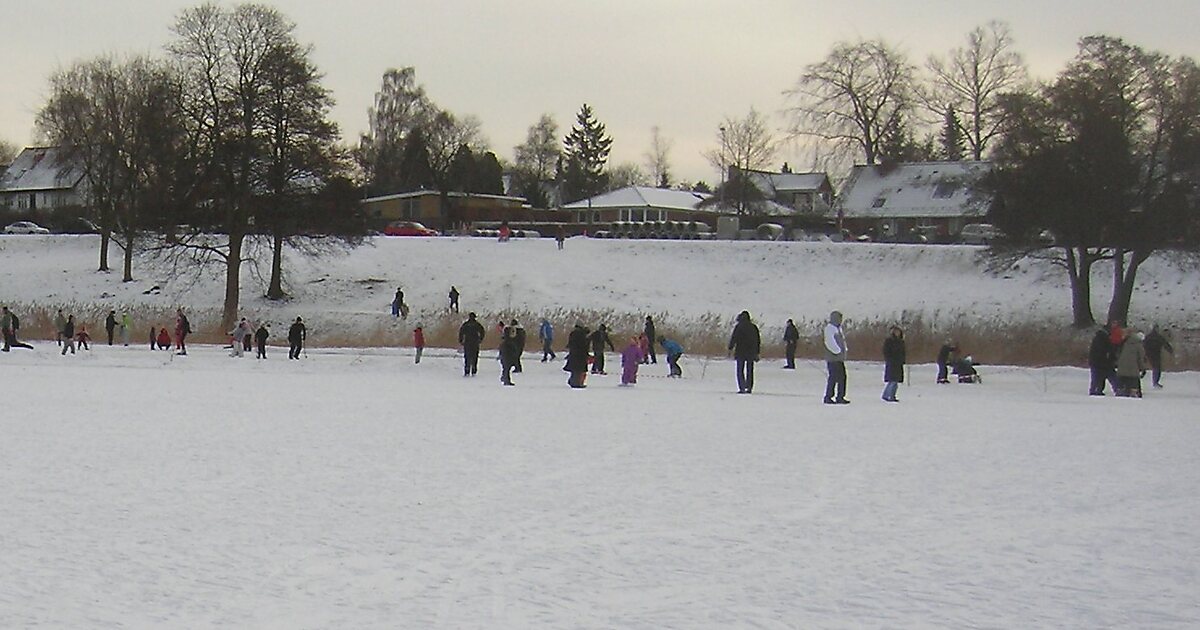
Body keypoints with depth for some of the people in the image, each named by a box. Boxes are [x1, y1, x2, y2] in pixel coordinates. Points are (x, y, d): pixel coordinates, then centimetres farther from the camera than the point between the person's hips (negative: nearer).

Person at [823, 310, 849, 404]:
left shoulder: (838, 328, 19)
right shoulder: (829, 328, -11)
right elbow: (830, 342, -20)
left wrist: (845, 349, 12)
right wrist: (838, 351, -20)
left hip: (840, 358, 10)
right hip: (833, 358, -10)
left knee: (842, 377, 9)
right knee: (833, 377, -8)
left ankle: (840, 397, 14)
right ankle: (828, 397, -1)